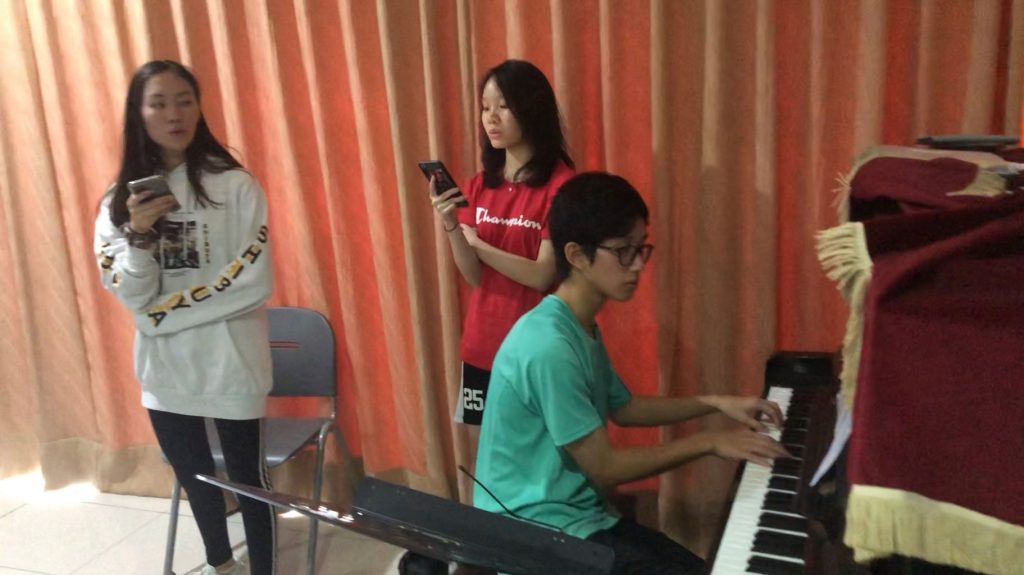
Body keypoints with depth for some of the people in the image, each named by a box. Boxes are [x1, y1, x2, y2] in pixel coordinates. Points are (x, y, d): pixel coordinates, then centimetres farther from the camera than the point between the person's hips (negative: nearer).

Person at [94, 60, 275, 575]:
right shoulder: (120, 199, 2)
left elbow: (253, 283, -16)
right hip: (165, 364, 5)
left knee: (246, 474, 7)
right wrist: (140, 235, -22)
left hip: (228, 358, -4)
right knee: (192, 473, 22)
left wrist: (166, 311, -12)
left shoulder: (236, 187, -10)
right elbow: (130, 295, -5)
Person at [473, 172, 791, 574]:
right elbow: (603, 467, -20)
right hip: (538, 533, -9)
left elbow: (623, 408, 19)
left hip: (580, 516, 9)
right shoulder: (549, 347, -26)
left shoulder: (584, 329, 5)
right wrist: (709, 442, -14)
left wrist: (716, 403, 9)